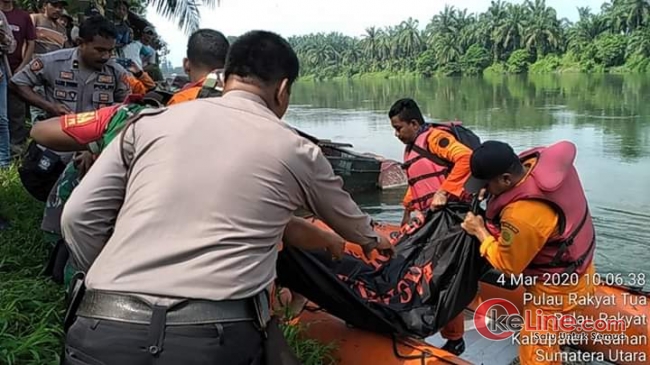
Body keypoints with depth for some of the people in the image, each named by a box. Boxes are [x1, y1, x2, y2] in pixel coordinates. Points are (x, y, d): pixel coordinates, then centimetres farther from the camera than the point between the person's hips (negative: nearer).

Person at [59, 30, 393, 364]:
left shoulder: (150, 123, 10)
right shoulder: (296, 150, 9)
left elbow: (79, 217, 9)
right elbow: (346, 217, 27)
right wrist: (372, 240, 49)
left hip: (104, 329, 3)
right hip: (216, 336, -2)